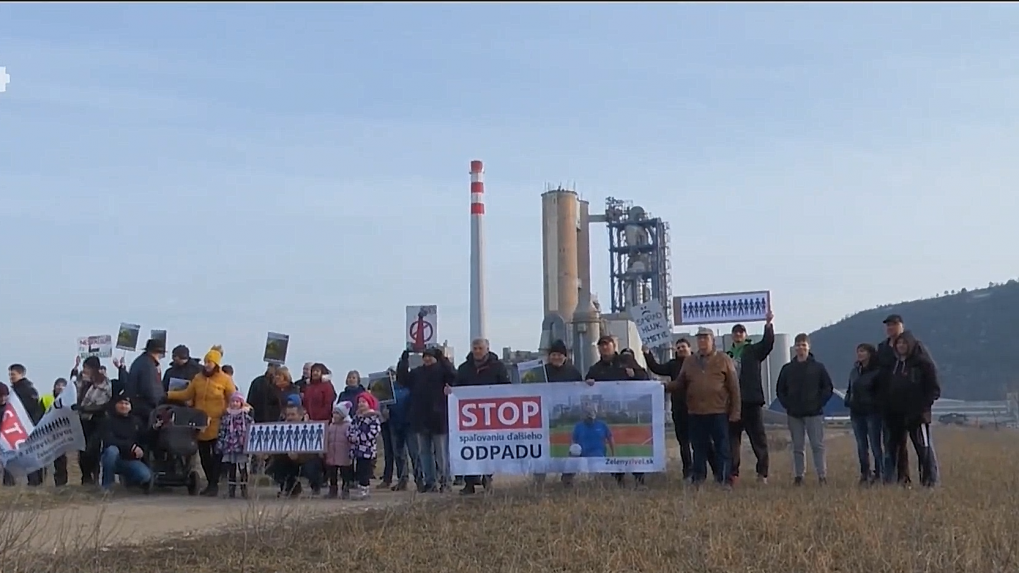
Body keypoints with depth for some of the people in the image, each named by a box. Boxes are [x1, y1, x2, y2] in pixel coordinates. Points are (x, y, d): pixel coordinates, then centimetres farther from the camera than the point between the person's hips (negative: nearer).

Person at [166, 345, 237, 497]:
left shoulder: (226, 380, -6)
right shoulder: (198, 378, 7)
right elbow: (187, 395, 10)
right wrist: (168, 394, 2)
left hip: (217, 426, -5)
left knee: (216, 456, 0)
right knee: (204, 456, 10)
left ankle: (214, 485, 6)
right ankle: (210, 483, 20)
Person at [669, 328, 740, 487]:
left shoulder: (724, 360, 3)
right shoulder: (689, 362, 13)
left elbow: (734, 387, 0)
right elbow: (680, 385, 12)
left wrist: (735, 412, -6)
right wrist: (666, 386, -9)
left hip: (718, 413, -3)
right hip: (695, 414, 3)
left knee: (722, 448, 2)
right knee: (699, 448, 8)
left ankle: (724, 479, 7)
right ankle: (698, 479, 15)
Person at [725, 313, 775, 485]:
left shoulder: (754, 351, 6)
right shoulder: (727, 356, 15)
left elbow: (768, 343, -13)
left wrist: (768, 325, -27)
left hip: (752, 401, -3)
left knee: (758, 438, 0)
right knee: (732, 438, 3)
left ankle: (762, 473, 3)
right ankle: (733, 473, 8)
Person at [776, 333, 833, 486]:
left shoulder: (818, 367, 1)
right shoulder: (787, 369, 8)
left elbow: (828, 388, 2)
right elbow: (780, 390, 13)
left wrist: (819, 404, -6)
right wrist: (787, 405, 1)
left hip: (814, 414, -2)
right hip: (794, 415, 2)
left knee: (818, 445, -4)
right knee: (798, 447, 6)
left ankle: (822, 475, -2)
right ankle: (798, 476, 9)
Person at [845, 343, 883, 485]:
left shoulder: (877, 371, -8)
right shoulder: (855, 371, 13)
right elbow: (850, 389, 20)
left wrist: (879, 405, -15)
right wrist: (848, 401, 5)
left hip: (873, 412, -6)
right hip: (856, 413, 6)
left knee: (875, 446, -3)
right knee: (861, 446, 9)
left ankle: (878, 475, 2)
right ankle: (864, 475, 14)